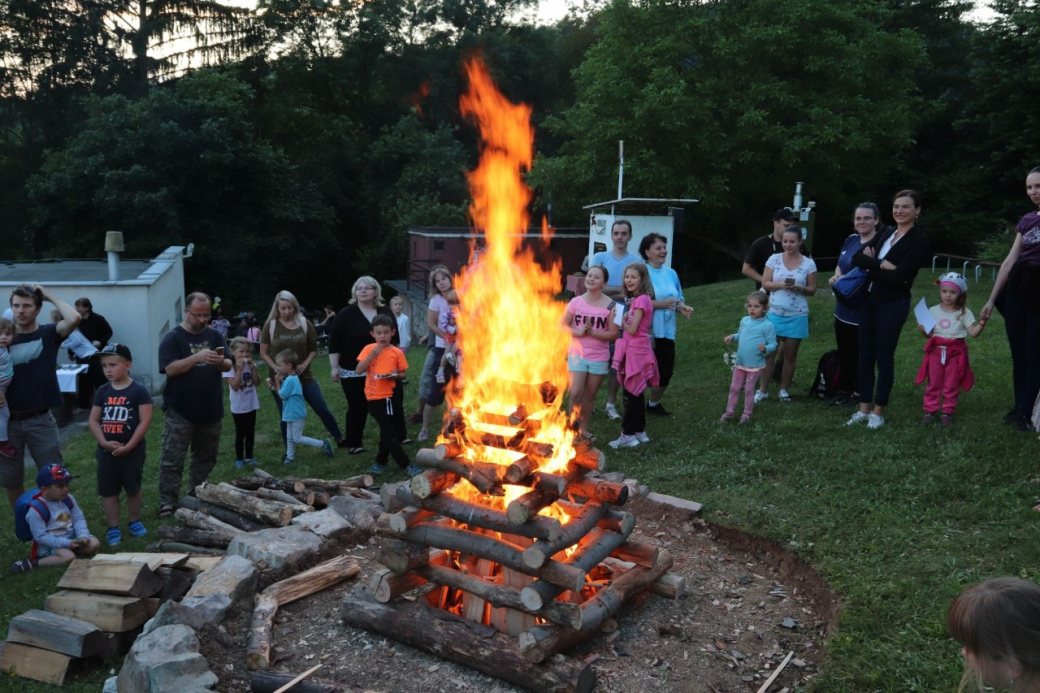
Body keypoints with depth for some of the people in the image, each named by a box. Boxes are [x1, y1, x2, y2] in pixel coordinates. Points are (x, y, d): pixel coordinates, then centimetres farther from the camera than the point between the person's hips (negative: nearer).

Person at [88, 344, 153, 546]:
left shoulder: (139, 391, -10)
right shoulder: (102, 392, 3)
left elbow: (145, 421, -14)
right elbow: (93, 420, 4)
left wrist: (128, 446, -16)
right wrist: (104, 442, -12)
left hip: (132, 450, -4)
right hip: (106, 450, 4)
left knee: (133, 488, 11)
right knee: (108, 491, 7)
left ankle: (134, 521, 29)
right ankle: (113, 528, 18)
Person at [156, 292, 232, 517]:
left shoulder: (214, 335, 7)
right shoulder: (172, 338, -7)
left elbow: (228, 366, 5)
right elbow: (170, 369, -17)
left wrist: (221, 362, -18)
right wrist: (197, 357, -30)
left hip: (211, 409, 5)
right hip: (180, 411, -5)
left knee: (205, 458, 15)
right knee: (172, 459, 0)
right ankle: (168, 501, 8)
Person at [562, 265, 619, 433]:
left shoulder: (610, 305, -7)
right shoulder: (576, 302, -4)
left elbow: (613, 334, -8)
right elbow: (562, 326, 2)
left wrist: (592, 332, -20)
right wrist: (578, 332, -16)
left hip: (599, 358, 0)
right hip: (577, 354, 0)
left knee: (589, 396, 10)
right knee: (575, 393, -10)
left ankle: (583, 431, 25)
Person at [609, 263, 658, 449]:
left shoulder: (641, 300, -15)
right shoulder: (638, 299, 14)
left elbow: (632, 329, -19)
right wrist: (625, 319, -4)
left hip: (636, 351, -10)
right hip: (634, 350, 10)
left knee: (631, 394, -4)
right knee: (635, 393, 16)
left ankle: (628, 435, 2)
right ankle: (640, 431, 25)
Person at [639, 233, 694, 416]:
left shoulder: (671, 273, 11)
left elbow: (679, 299, 18)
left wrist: (683, 307, -4)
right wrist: (660, 304, -22)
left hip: (666, 331, 6)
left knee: (666, 370, 11)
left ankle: (654, 403, 33)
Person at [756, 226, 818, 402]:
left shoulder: (809, 263, 0)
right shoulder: (774, 259, 0)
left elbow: (812, 290, 3)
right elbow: (765, 283, 0)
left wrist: (799, 288, -17)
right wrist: (780, 284, -18)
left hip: (797, 316, 0)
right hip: (775, 313, 0)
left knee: (790, 354, 8)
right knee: (769, 352, 1)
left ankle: (784, 389, 20)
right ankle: (762, 390, 10)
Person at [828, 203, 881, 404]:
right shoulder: (850, 240, 7)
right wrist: (836, 276, -2)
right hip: (843, 308, 7)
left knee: (860, 355, 7)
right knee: (844, 352, 17)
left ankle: (859, 392, 22)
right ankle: (844, 390, 30)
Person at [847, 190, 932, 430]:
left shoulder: (921, 241, -9)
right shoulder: (886, 233, 11)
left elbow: (898, 276, -20)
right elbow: (857, 258, -1)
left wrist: (871, 268, -9)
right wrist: (881, 264, -17)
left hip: (893, 305, -6)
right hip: (868, 300, 6)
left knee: (884, 357, 2)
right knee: (865, 355, 9)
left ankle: (878, 412, 14)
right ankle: (863, 408, 19)